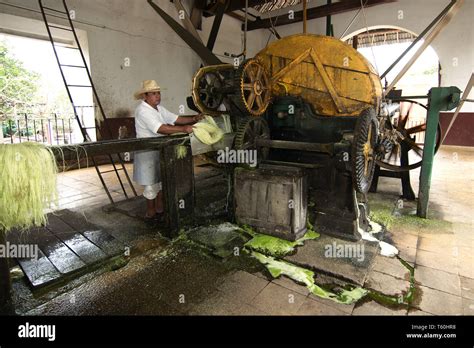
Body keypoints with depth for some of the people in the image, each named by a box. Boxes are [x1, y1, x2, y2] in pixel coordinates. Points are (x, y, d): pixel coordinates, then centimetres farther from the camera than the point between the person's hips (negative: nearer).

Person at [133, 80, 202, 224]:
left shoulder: (159, 108, 11)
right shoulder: (143, 111, -19)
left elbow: (176, 119, 5)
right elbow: (160, 128, -31)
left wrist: (193, 119, -10)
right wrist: (183, 129, -36)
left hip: (161, 150, 9)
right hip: (147, 153, -9)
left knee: (161, 180, 15)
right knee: (152, 184, 1)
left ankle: (159, 209, 29)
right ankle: (150, 213, 18)